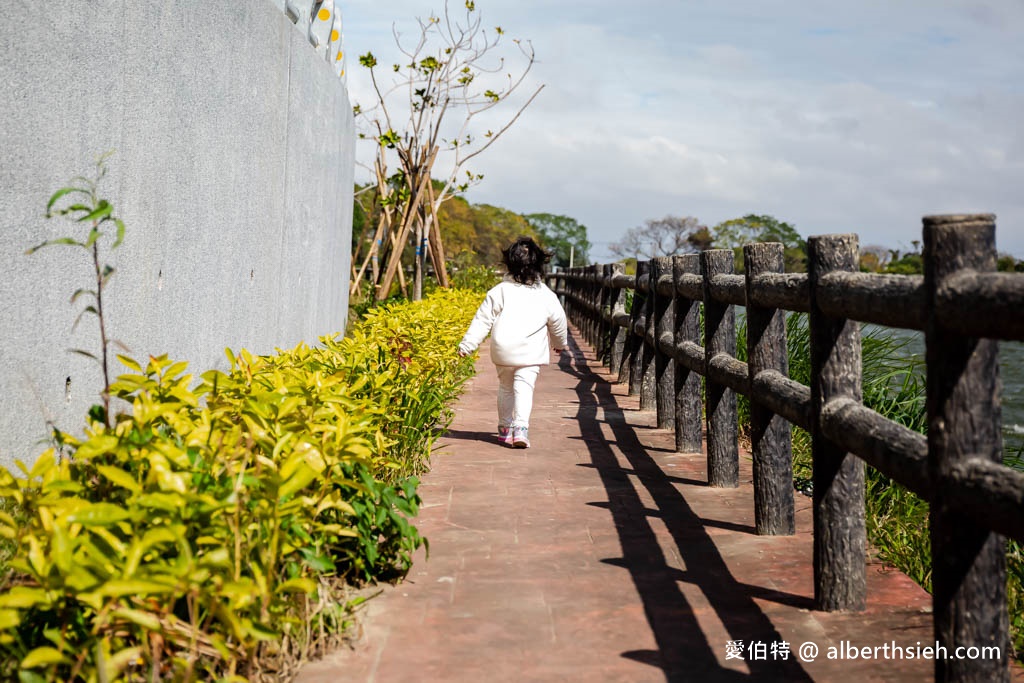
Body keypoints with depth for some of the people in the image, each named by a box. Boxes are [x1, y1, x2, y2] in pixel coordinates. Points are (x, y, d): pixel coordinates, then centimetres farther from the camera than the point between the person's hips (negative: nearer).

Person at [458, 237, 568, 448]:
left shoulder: (500, 291, -1)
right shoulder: (546, 296, 1)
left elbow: (482, 320, -2)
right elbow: (558, 323, 13)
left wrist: (467, 344, 2)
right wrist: (560, 343, 32)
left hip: (502, 351, 1)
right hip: (531, 353, -1)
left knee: (505, 387, 17)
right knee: (524, 388, -4)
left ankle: (505, 428, 25)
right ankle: (520, 427, -23)